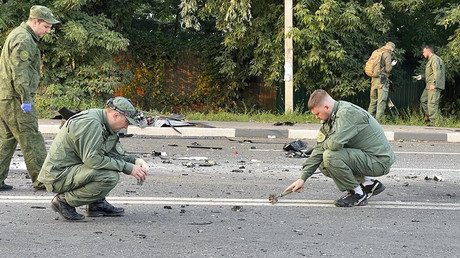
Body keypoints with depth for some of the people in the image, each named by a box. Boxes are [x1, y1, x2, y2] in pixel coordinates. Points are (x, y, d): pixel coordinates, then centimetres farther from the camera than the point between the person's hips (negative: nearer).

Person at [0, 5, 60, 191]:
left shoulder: (17, 35, 21)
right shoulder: (24, 40, -14)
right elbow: (19, 72, -21)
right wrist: (26, 99, -21)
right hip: (15, 99, -10)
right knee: (31, 140, -4)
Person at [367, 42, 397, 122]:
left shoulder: (376, 52, 13)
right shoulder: (387, 54, -8)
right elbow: (388, 69, -12)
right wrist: (392, 64, 7)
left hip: (374, 79, 7)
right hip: (382, 80, -7)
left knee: (373, 100, 14)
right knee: (381, 101, -5)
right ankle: (377, 121, -10)